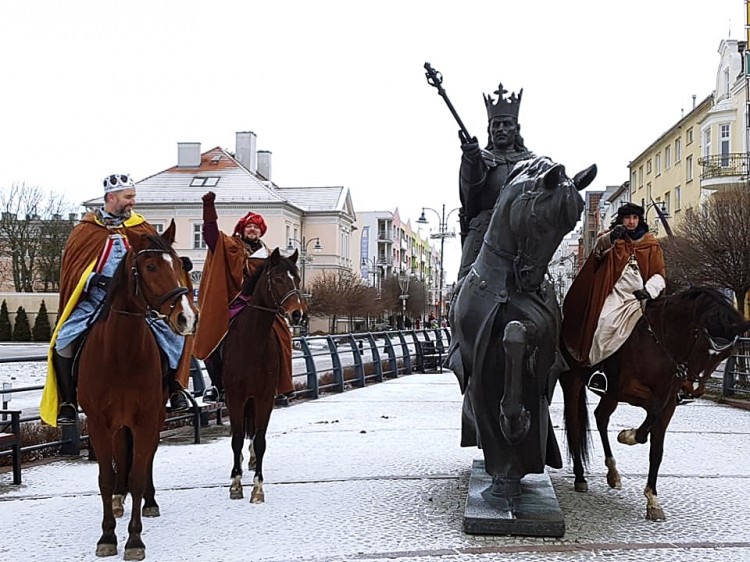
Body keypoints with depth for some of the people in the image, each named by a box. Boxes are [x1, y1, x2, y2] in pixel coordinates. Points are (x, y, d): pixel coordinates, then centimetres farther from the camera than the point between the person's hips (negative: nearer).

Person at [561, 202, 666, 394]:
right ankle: (598, 367, -22)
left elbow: (659, 275, 9)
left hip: (639, 297, 1)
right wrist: (610, 238, -31)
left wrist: (648, 290, -11)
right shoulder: (613, 239, 13)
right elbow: (598, 250, -9)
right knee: (606, 322, -25)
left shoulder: (651, 244, 14)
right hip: (615, 294, -1)